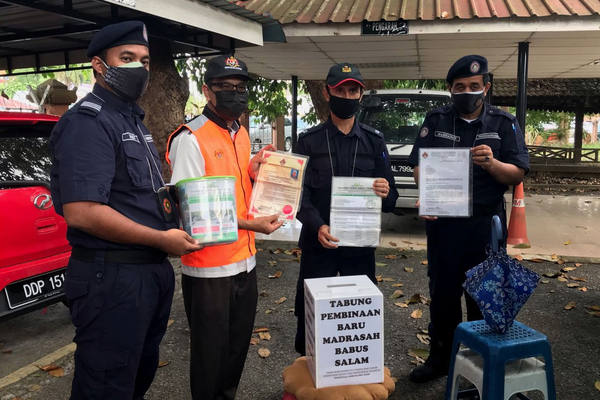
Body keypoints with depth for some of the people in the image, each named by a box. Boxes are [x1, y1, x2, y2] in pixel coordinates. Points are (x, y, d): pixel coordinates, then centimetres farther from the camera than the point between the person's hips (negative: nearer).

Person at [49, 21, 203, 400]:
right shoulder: (88, 123, -15)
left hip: (152, 270, 9)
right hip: (112, 277, -9)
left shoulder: (134, 120, 16)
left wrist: (174, 222, 9)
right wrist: (162, 239, -19)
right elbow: (81, 212, -26)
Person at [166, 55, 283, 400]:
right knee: (210, 350, 9)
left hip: (245, 260, 8)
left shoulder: (242, 135, 9)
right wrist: (250, 224, -21)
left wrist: (253, 173, -1)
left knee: (239, 345, 20)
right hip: (209, 267, -7)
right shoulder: (190, 138, -15)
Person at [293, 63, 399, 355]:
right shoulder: (309, 141, 3)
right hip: (318, 243, -1)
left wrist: (386, 194, -19)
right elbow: (300, 193, -4)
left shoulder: (375, 141, 8)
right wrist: (317, 226, -23)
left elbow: (390, 200, 6)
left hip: (360, 244, 2)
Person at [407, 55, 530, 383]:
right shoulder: (436, 121, 4)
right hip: (442, 223, 1)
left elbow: (518, 174, -2)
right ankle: (440, 357, 27)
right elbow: (419, 165, 0)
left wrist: (492, 163, -23)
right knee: (442, 294, 10)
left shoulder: (504, 123, 2)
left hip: (486, 224, 0)